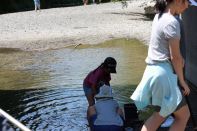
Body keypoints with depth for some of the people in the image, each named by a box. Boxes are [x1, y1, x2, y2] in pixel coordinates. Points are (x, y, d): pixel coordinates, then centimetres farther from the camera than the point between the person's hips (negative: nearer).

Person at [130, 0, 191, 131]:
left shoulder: (159, 16, 9)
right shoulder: (172, 22, -18)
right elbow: (175, 57, -15)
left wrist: (180, 56, 0)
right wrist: (182, 81, -6)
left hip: (153, 70, 9)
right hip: (164, 72, -9)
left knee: (161, 114, 21)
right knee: (184, 115, 5)